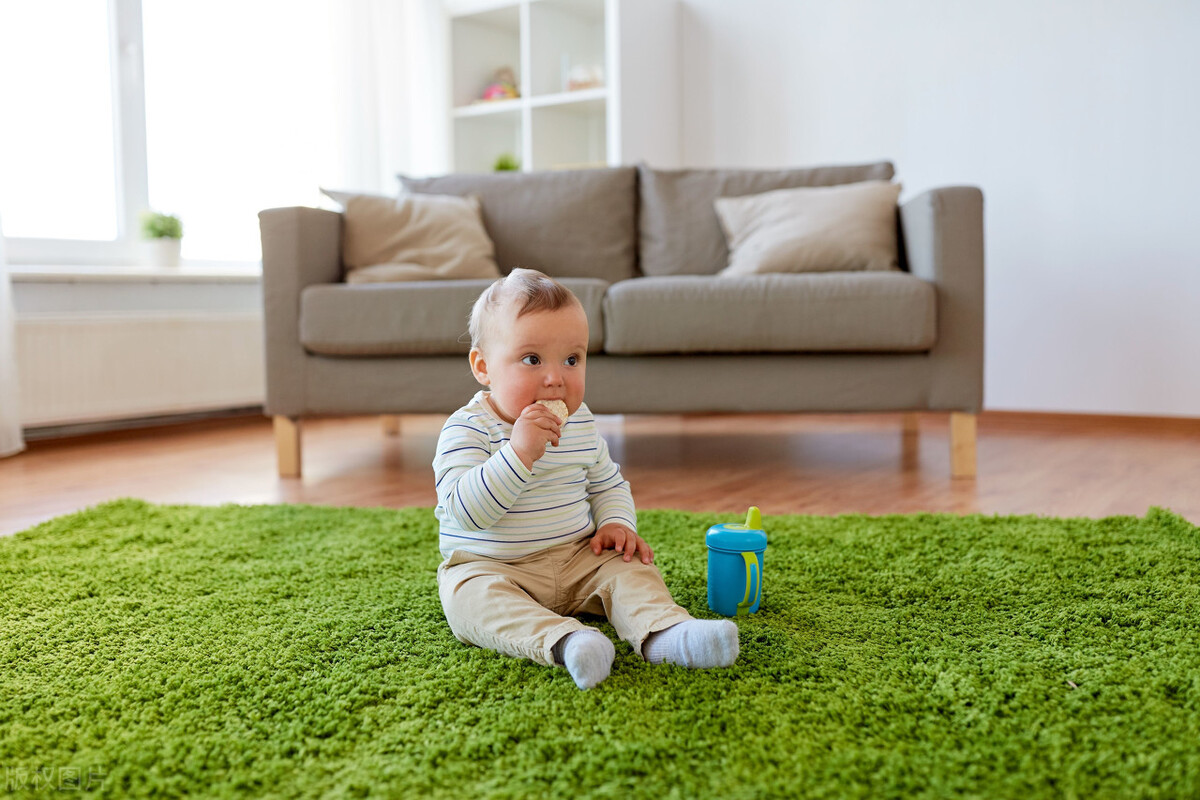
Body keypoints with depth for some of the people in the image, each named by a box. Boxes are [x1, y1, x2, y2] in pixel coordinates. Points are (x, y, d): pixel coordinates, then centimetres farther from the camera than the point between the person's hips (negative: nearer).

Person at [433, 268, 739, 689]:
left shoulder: (581, 424, 3)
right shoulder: (467, 429, -16)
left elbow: (608, 484, 18)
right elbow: (465, 513, -29)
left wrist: (616, 523, -4)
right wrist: (519, 453, -38)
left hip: (576, 560, 5)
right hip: (489, 567, -5)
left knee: (626, 566, -15)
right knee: (471, 596, -33)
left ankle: (662, 632, -36)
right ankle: (563, 641, -52)